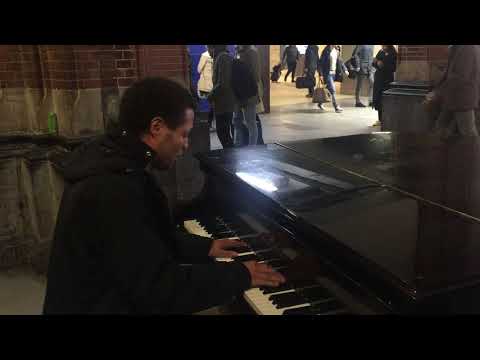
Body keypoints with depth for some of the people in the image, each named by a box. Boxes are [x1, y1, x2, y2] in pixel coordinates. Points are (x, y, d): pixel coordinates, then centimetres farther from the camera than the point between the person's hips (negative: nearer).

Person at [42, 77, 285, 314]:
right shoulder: (114, 192, -29)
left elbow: (149, 238, 14)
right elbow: (159, 289, -26)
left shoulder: (113, 165, 2)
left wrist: (203, 247, 10)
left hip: (108, 298, 8)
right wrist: (239, 275, -18)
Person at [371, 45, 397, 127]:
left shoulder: (393, 54, -7)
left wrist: (383, 65, -20)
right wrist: (376, 63, -9)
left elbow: (393, 68, -13)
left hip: (387, 80, -6)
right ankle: (380, 120, 16)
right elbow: (374, 63, 13)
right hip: (378, 78, 6)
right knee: (377, 100, 6)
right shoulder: (381, 52, 11)